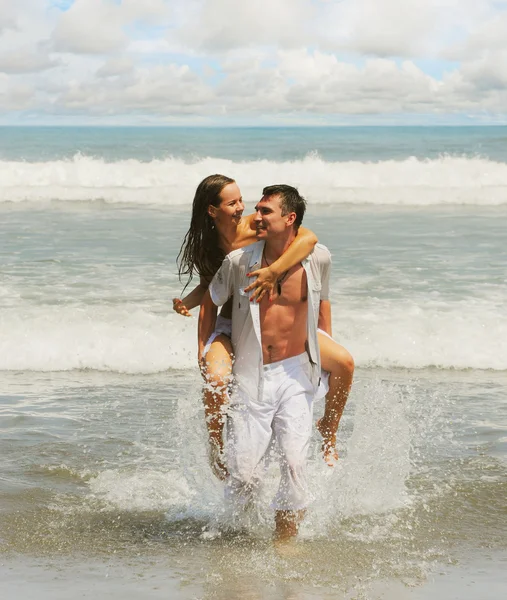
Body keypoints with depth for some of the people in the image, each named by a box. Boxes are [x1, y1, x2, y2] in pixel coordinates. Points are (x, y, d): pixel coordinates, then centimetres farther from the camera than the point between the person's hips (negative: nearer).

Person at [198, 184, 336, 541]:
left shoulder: (318, 259, -3)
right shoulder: (239, 261, -6)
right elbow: (210, 303, 11)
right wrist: (203, 353, 7)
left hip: (295, 373, 1)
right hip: (251, 376, -1)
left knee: (294, 463, -11)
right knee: (244, 475, -5)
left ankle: (285, 541, 5)